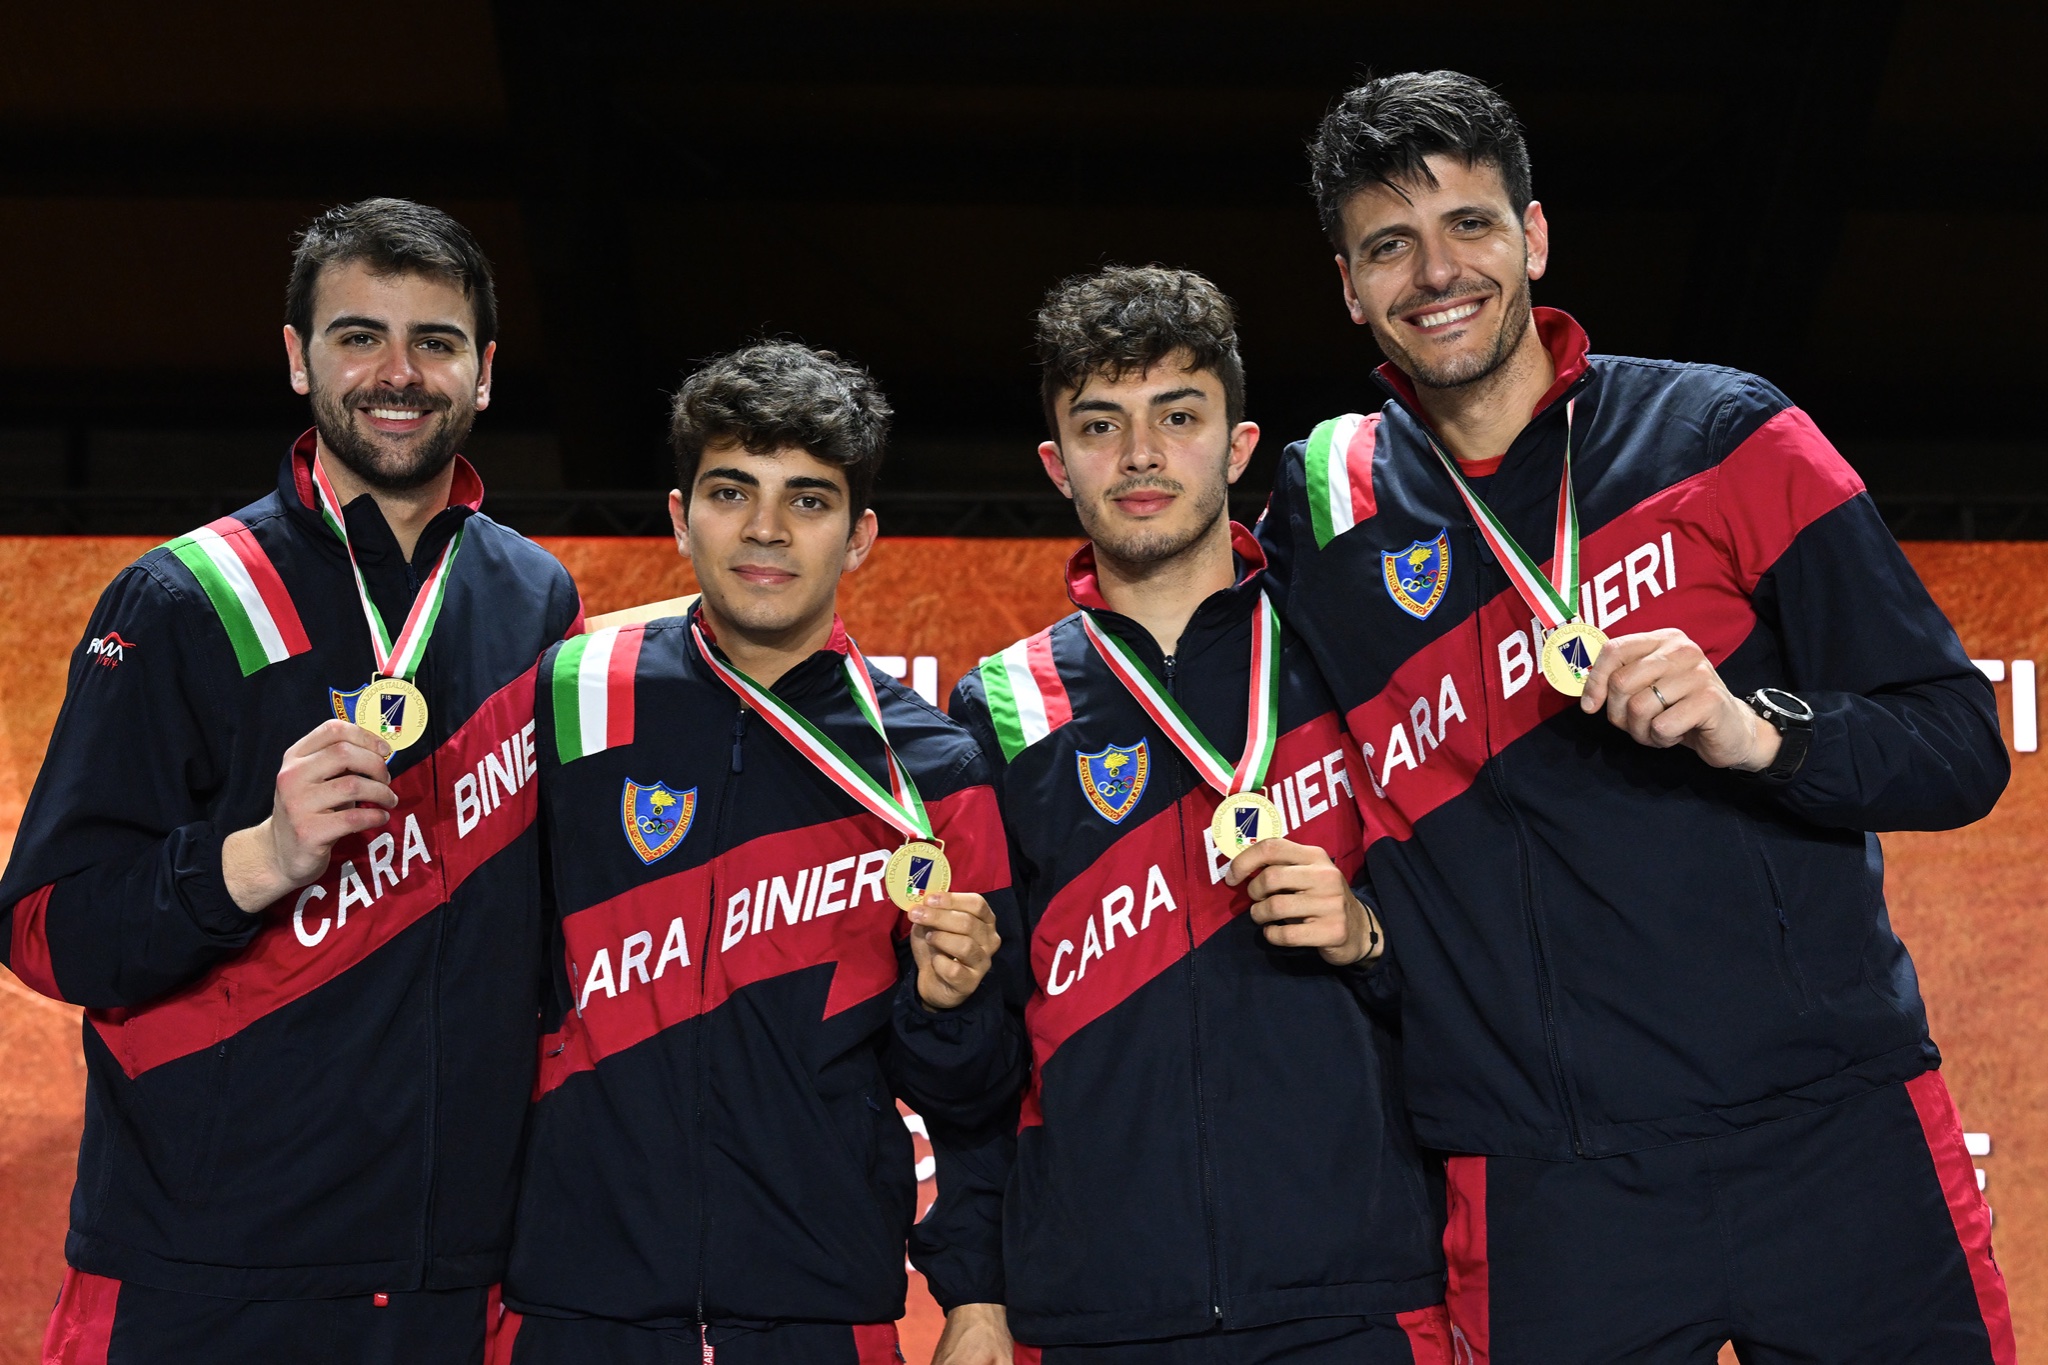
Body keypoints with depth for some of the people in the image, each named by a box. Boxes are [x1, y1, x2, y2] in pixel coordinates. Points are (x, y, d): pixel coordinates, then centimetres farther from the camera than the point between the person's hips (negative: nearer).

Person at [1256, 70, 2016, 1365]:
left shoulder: (1719, 435, 1)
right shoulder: (1324, 516, 7)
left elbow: (1962, 748, -1)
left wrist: (1757, 729, -18)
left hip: (1833, 1137, -1)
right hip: (1547, 1197, 1)